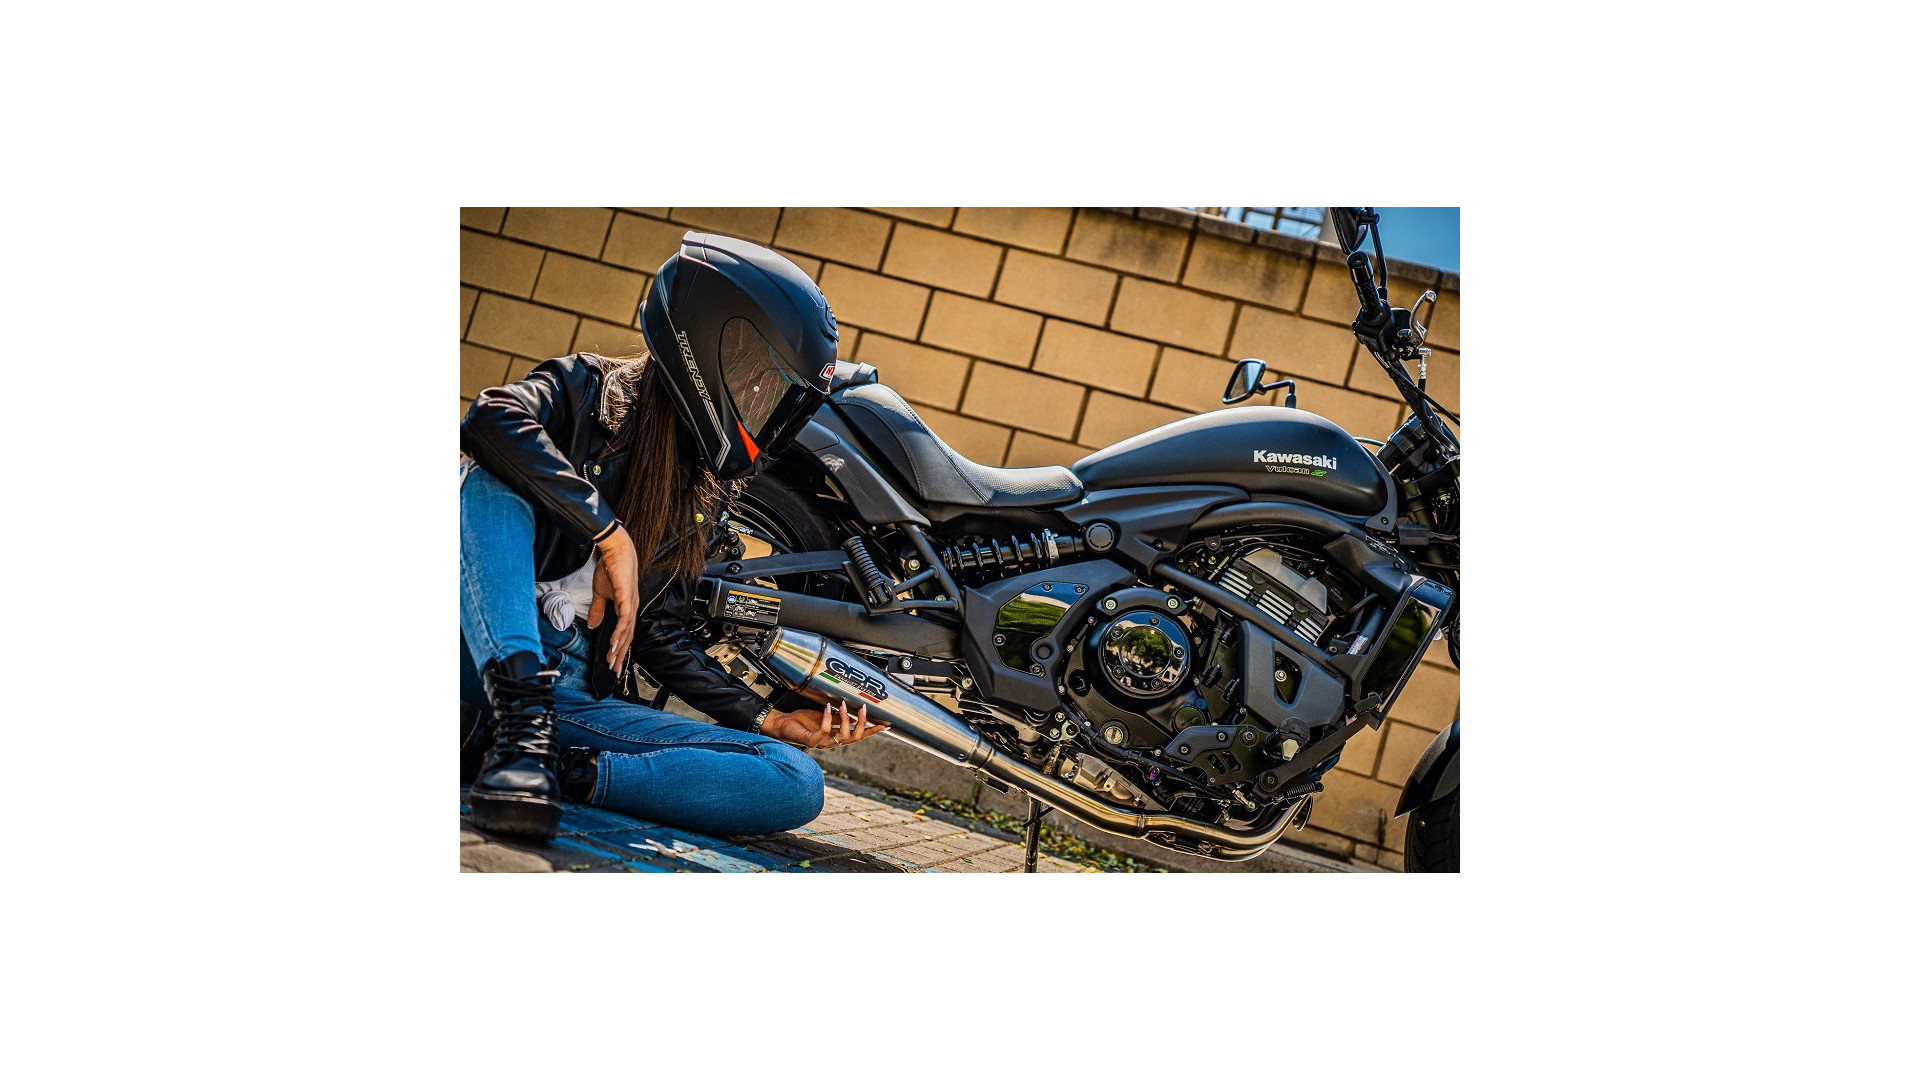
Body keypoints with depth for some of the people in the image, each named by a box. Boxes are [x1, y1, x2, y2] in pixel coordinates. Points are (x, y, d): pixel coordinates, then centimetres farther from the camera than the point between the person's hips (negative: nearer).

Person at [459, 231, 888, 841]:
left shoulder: (706, 500, 16)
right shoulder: (588, 390, 3)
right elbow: (492, 419, -21)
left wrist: (770, 719, 6)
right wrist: (613, 535, -21)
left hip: (571, 692, 4)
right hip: (488, 653, -4)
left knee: (797, 784, -15)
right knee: (493, 478, -29)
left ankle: (562, 766, -29)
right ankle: (518, 734, -38)